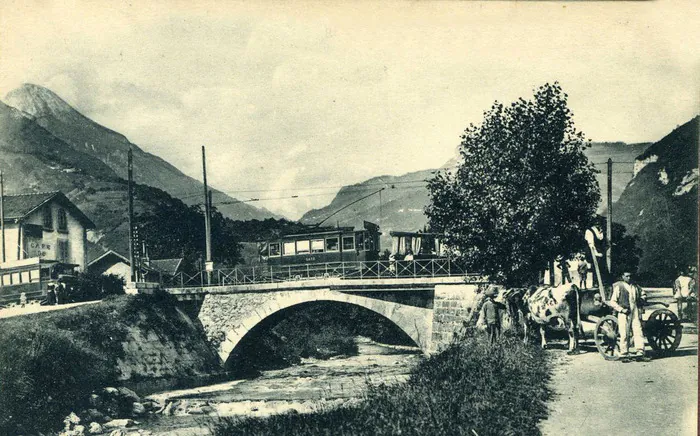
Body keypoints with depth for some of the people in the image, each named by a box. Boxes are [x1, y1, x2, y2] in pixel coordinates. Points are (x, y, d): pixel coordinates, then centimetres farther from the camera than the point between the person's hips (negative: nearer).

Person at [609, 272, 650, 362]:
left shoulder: (635, 287, 15)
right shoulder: (619, 287, 1)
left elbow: (643, 294, 33)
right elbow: (612, 302, -3)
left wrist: (642, 299, 11)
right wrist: (621, 309, -13)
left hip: (636, 313, 4)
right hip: (624, 314, -4)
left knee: (638, 332, -2)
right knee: (625, 335, -4)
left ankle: (640, 354, 0)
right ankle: (624, 355, 2)